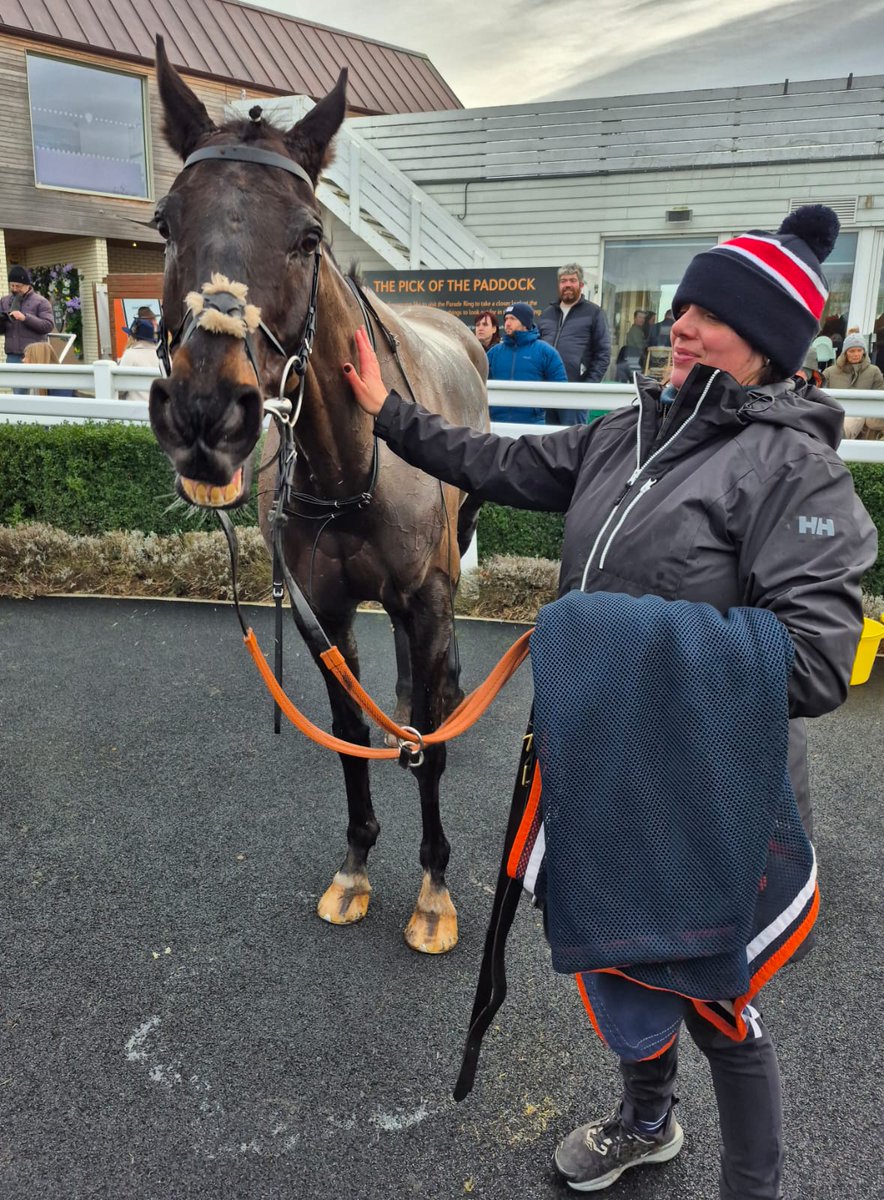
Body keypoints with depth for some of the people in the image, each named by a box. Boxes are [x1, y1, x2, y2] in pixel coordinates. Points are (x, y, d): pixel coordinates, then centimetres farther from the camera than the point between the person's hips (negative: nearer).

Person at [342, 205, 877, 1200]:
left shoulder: (793, 465, -19)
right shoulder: (632, 432, 3)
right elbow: (503, 467, 10)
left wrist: (647, 667, -28)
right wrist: (386, 411, 9)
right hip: (608, 769, 7)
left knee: (712, 1000, 11)